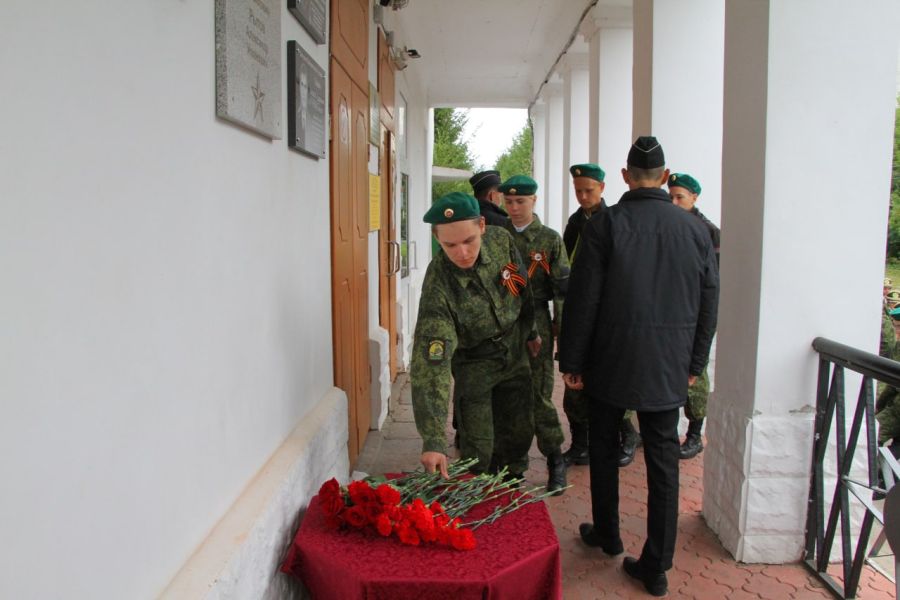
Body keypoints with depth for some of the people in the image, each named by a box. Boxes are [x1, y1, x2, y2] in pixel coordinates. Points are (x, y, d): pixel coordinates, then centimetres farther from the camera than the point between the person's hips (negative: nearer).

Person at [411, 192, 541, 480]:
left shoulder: (501, 240, -22)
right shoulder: (438, 287, -36)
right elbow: (430, 365, -41)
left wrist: (531, 331, 14)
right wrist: (433, 440, -47)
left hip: (515, 355, 5)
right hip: (474, 367, -4)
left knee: (519, 435, 16)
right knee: (478, 451, -1)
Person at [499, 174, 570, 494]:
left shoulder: (550, 239, 3)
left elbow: (562, 287, 1)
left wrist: (562, 327, -5)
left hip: (535, 324, -3)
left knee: (539, 393, -4)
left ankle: (555, 460, 9)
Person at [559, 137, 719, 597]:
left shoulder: (604, 225, -10)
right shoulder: (695, 229, 0)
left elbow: (582, 300, -11)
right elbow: (708, 303, 6)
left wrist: (571, 361, -1)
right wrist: (694, 362, 16)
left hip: (611, 363, -2)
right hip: (669, 368, 2)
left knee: (604, 449, 18)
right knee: (663, 460, 9)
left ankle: (607, 534, 35)